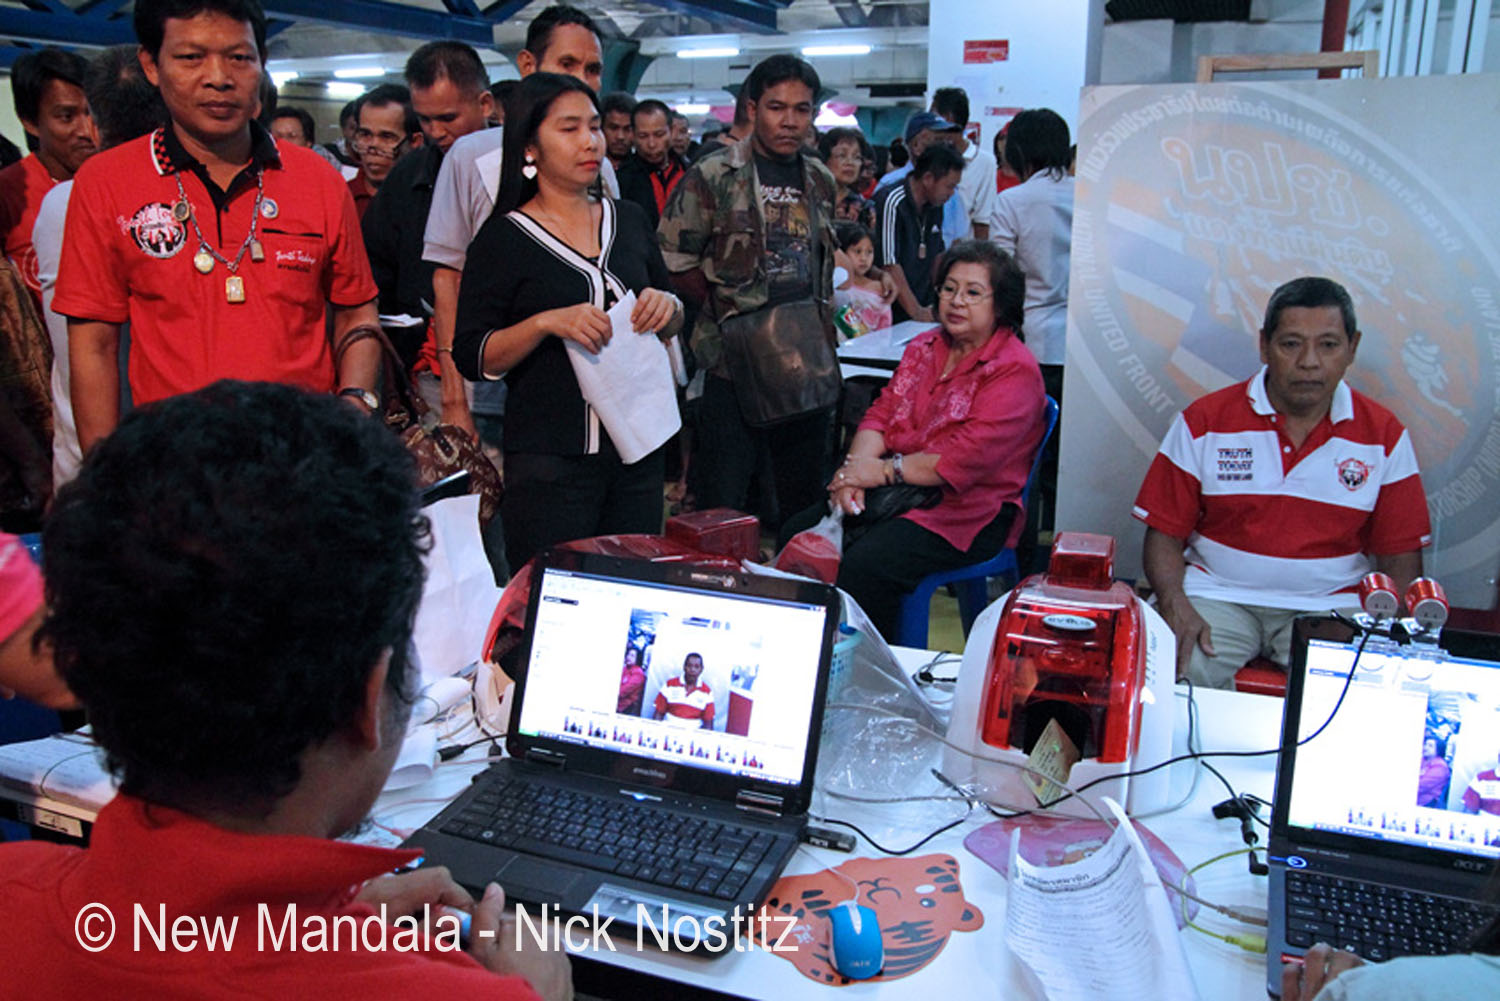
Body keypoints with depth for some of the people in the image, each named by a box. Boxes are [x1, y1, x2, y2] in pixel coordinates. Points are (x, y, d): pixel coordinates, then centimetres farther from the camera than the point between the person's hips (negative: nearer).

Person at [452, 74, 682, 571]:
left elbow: (675, 322, 19)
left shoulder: (629, 219, 11)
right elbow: (472, 358, -7)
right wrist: (545, 323, -21)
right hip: (550, 459, -4)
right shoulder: (504, 237, -4)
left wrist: (667, 306, -3)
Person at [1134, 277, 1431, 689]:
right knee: (1179, 673, -30)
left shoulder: (1384, 435, 5)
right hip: (1216, 596, -1)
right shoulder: (1204, 421, 1)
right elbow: (1164, 533, 0)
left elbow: (1400, 553, 7)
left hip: (1330, 605, 2)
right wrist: (1176, 608, -17)